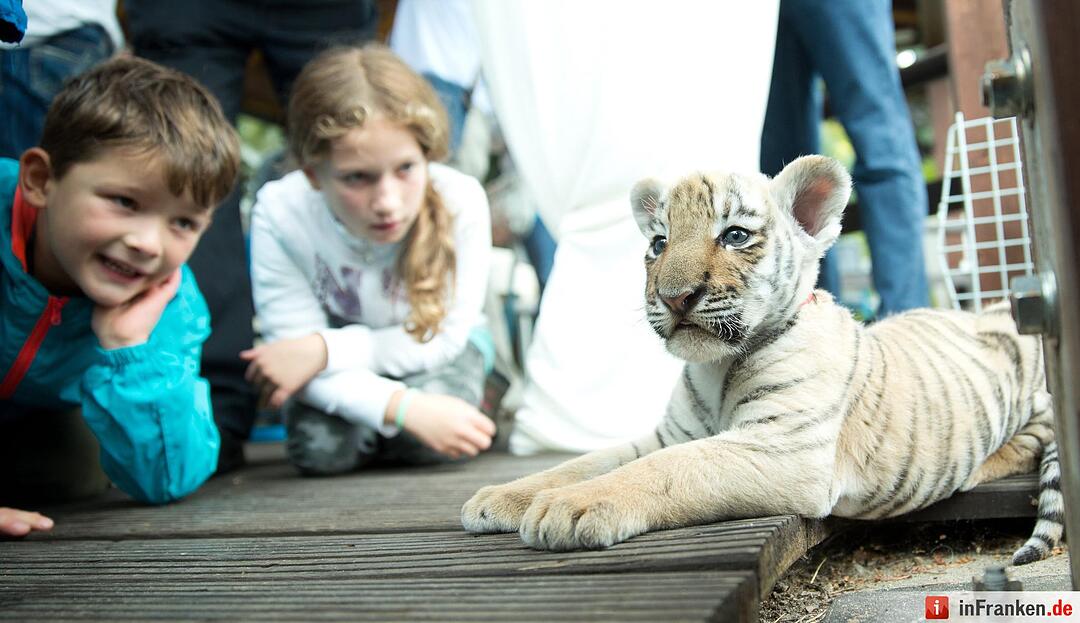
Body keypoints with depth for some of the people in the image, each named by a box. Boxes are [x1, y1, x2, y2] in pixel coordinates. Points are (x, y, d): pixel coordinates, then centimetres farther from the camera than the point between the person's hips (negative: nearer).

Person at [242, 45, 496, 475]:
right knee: (321, 446, -25)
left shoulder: (461, 202, -32)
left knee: (428, 443, -28)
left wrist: (323, 349, -33)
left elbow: (440, 339, -23)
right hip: (342, 365, 1)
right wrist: (401, 406, -42)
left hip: (429, 349, 0)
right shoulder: (279, 212, -30)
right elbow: (297, 341, -27)